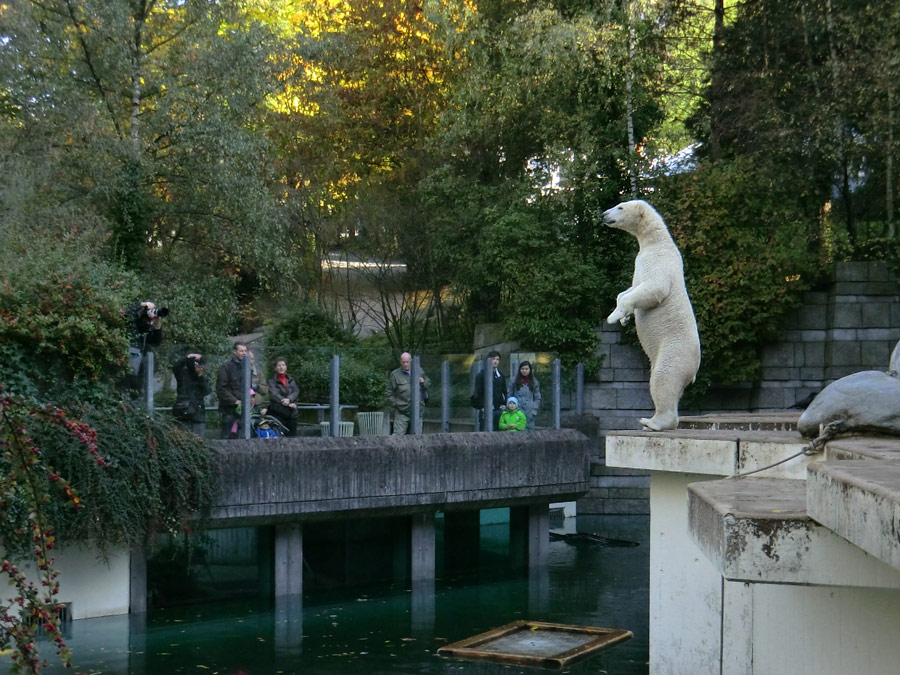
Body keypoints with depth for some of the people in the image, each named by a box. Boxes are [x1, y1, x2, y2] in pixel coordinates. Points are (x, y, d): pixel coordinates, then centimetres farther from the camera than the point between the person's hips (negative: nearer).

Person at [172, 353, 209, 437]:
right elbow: (175, 367, -15)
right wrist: (188, 357, -20)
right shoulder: (183, 374, 5)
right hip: (183, 414, -3)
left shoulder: (203, 379, 12)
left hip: (198, 415, 3)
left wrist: (200, 376, -10)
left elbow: (206, 391, -4)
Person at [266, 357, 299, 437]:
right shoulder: (272, 380, 3)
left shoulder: (291, 380, 16)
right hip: (278, 413, -4)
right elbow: (273, 394, -10)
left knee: (292, 435, 2)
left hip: (292, 413, 4)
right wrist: (288, 404, -18)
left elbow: (296, 391, 2)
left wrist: (289, 399, -20)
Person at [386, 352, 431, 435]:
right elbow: (390, 392, 4)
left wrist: (423, 382, -3)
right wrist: (395, 404, -7)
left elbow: (429, 383, 20)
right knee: (398, 434, -13)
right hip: (402, 412, -3)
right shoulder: (395, 374, 1)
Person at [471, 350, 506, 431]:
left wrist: (503, 404, 8)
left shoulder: (500, 375, 15)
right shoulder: (482, 375, -2)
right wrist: (482, 407, -11)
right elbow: (477, 393, -5)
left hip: (499, 409, 5)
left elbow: (504, 391, 20)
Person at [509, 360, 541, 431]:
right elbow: (509, 395, 8)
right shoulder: (514, 381, 6)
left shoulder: (534, 382, 9)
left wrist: (534, 409, 1)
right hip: (517, 411, -1)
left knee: (530, 430, -1)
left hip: (529, 412, 1)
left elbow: (537, 398, 12)